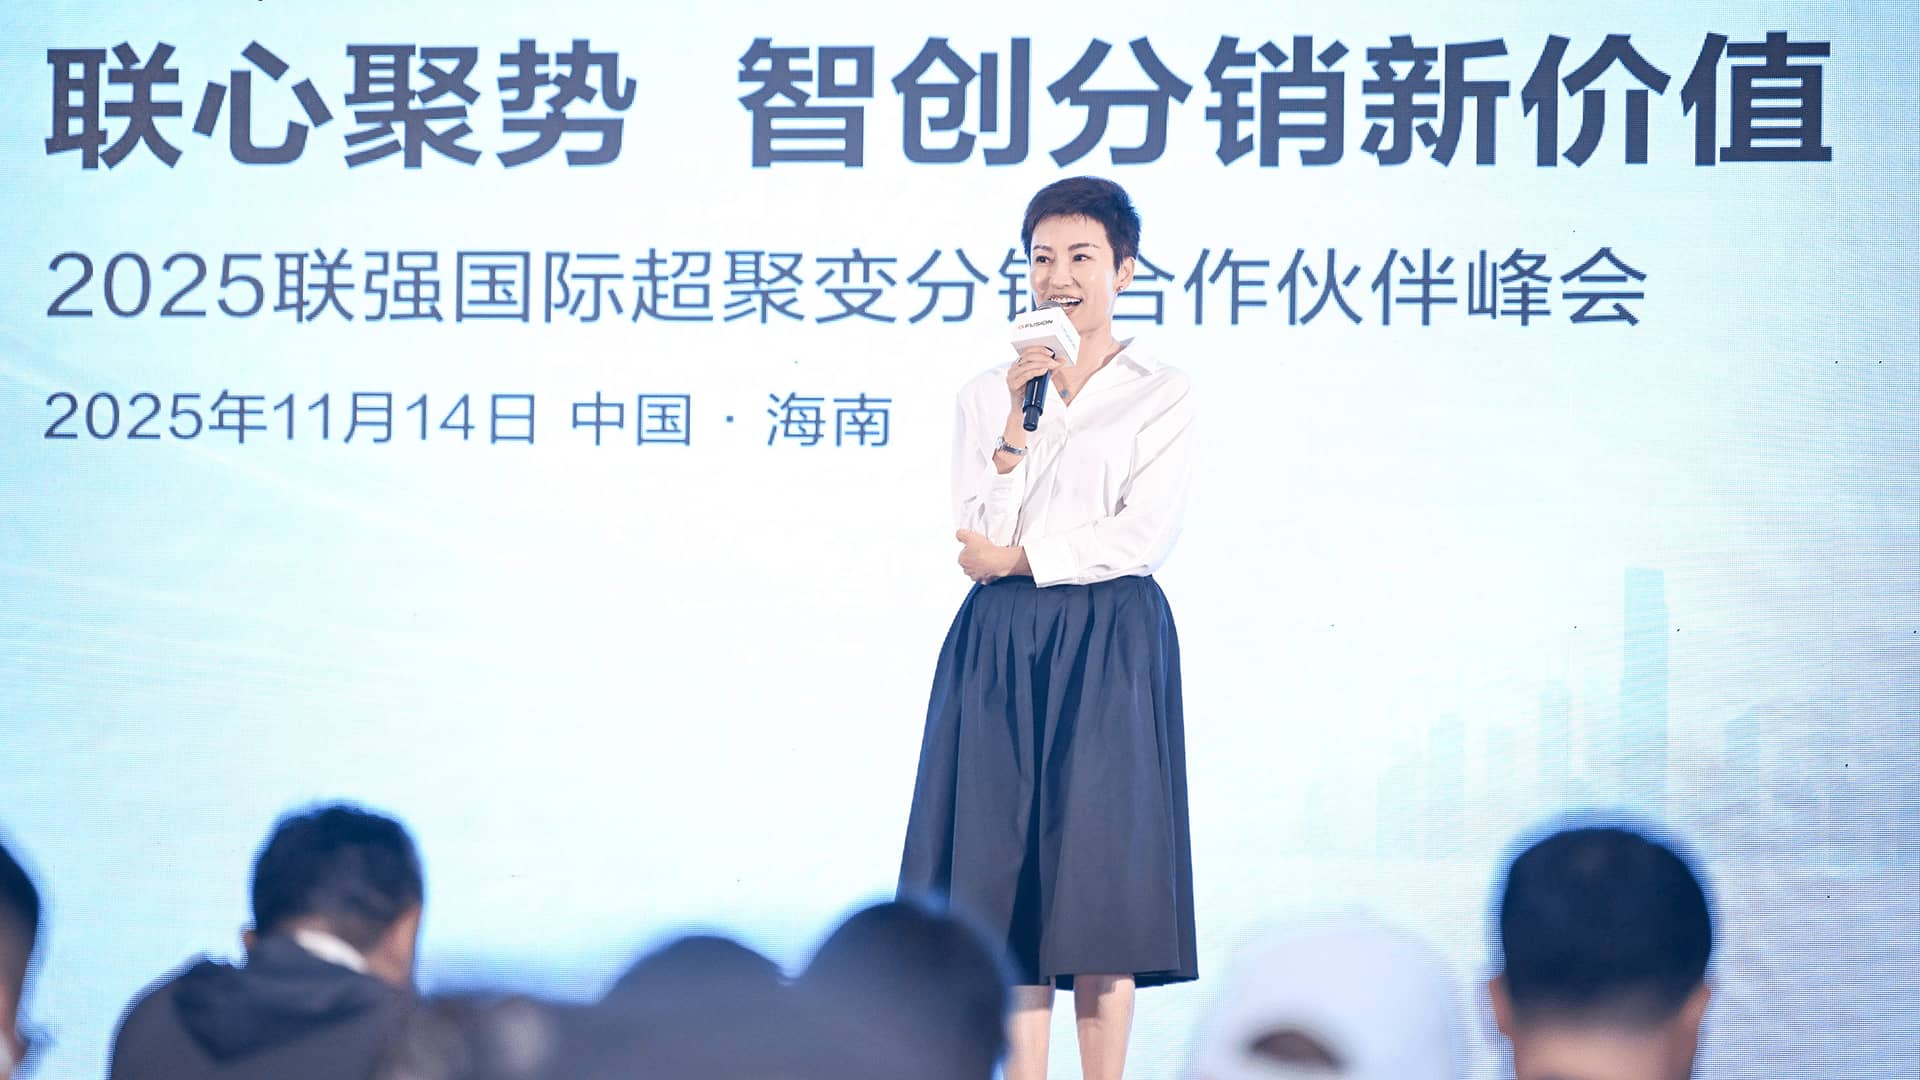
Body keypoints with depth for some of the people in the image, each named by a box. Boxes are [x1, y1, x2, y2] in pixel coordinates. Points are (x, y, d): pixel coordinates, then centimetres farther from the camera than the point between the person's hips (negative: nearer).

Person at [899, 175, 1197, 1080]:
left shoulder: (1161, 395, 3)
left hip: (1111, 648, -3)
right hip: (1000, 648, 3)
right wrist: (1018, 427, -9)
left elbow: (1141, 537, -8)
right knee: (1005, 875, -1)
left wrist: (1016, 557, -6)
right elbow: (977, 546, 0)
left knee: (1098, 874, -3)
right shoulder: (987, 394, 10)